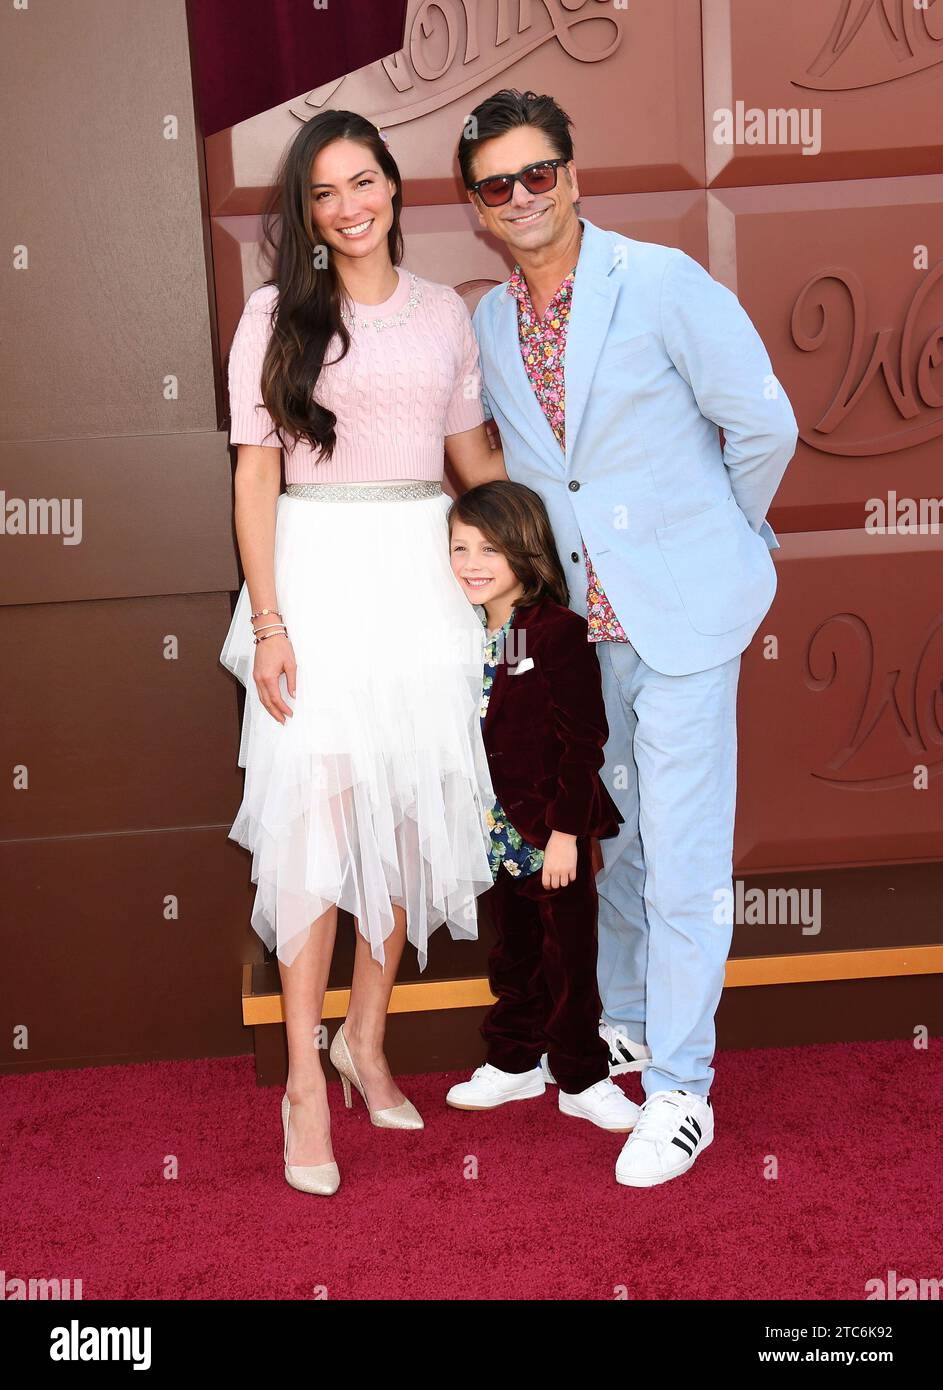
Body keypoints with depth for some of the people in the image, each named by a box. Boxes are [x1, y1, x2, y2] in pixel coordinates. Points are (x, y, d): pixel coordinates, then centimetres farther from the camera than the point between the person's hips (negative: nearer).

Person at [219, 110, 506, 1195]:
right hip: (318, 574, -3)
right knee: (317, 813, -6)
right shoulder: (277, 314, 2)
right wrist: (267, 618, -11)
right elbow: (254, 473, -3)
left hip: (422, 576, 4)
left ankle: (366, 1039, 22)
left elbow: (474, 453, 18)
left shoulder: (444, 312, 11)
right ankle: (306, 1080, 4)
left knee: (410, 807, 6)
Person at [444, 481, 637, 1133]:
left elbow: (582, 740, -17)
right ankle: (514, 1062, 34)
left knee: (568, 956, 5)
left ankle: (582, 1079, 21)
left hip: (555, 827, -6)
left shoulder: (559, 632, -16)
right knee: (512, 950, 19)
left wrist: (566, 831, -18)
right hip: (500, 831, 6)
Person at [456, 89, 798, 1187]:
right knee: (618, 836, 18)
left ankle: (680, 1088, 10)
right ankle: (622, 1025, 36)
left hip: (682, 607, -5)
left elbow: (764, 423, -7)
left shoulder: (661, 282, -11)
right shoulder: (487, 324, 6)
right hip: (584, 615, 6)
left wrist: (717, 536, 6)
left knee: (682, 858, -2)